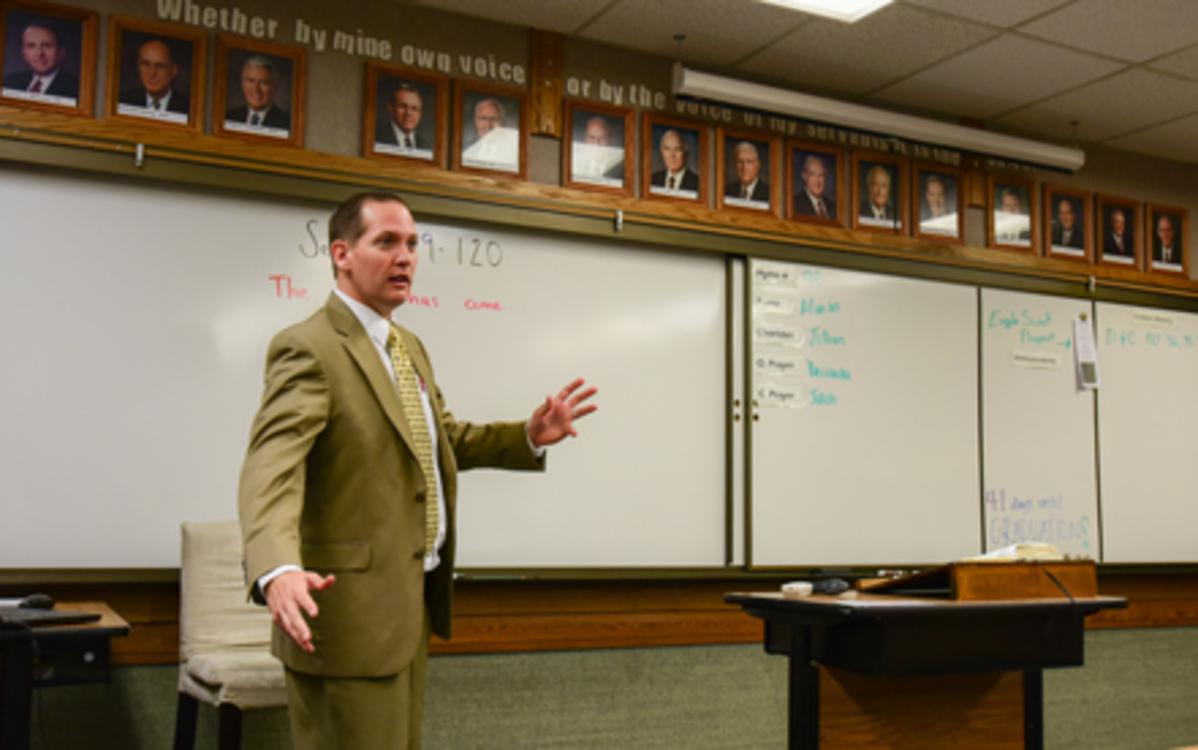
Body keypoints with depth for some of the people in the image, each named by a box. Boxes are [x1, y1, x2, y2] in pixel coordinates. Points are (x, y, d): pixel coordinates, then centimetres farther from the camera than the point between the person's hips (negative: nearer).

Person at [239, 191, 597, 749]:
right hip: (352, 608, -9)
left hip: (410, 600, 9)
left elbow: (444, 439, 23)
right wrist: (278, 570, -47)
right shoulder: (309, 348, -16)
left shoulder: (407, 346, 13)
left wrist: (530, 436, 6)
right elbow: (271, 468, -29)